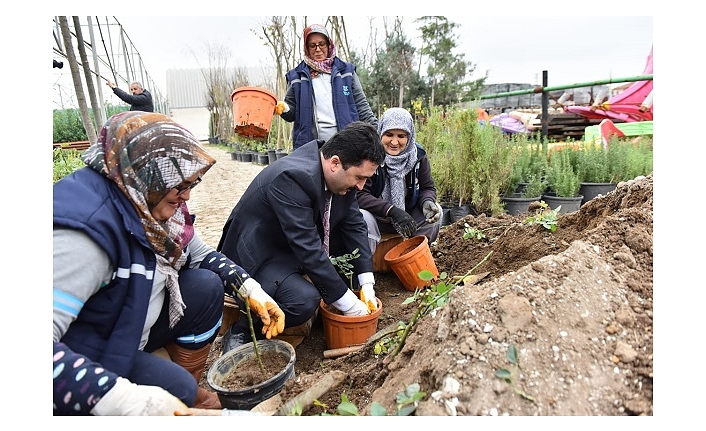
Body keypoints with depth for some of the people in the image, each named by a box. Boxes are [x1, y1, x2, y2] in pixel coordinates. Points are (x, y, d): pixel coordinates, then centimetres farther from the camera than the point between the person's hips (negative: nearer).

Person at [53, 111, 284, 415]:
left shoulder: (150, 199, -7)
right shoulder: (85, 223, -33)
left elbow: (199, 254, 5)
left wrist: (250, 288, -9)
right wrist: (122, 399, -43)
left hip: (133, 321, 8)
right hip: (82, 356, -8)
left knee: (207, 287, -6)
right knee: (176, 388, -24)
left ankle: (189, 390, 9)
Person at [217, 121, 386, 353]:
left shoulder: (340, 175, -9)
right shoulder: (292, 177, -33)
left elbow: (354, 225, -3)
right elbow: (308, 249, -33)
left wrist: (367, 286, -10)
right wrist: (349, 303, -26)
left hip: (299, 246, 8)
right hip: (258, 256, -8)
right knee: (304, 301, -32)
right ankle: (240, 331, -5)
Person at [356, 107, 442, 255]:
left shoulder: (418, 155, -4)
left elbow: (427, 187, 1)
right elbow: (360, 194, -23)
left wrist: (427, 202, -24)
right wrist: (392, 210, -34)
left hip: (407, 216, 5)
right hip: (376, 217, -4)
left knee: (435, 212, -15)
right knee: (363, 218, -34)